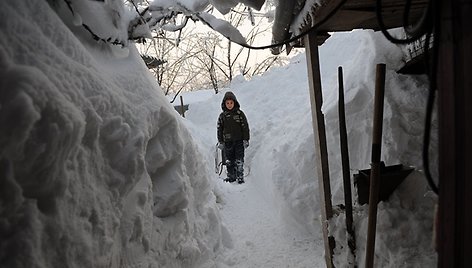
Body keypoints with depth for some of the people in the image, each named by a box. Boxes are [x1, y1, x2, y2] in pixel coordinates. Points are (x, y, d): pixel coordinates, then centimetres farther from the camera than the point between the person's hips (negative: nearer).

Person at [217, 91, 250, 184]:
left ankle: (240, 177, 5)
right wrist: (220, 142, 5)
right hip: (227, 141, 2)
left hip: (239, 141, -2)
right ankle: (231, 176, 18)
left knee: (239, 160, -2)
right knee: (229, 161, 7)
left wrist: (246, 140, -3)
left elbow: (245, 127, 2)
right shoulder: (222, 115, 6)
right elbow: (219, 129, 10)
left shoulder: (240, 113, 0)